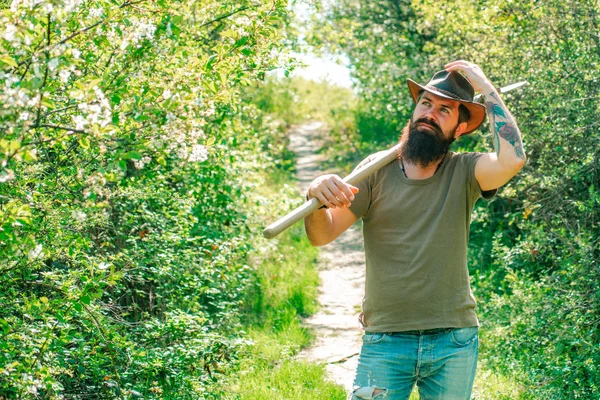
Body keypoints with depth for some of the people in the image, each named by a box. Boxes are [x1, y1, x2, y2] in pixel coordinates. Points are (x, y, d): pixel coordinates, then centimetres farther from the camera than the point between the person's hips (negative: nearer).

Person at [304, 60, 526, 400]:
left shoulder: (464, 172, 0)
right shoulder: (378, 170, 1)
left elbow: (513, 159, -21)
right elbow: (322, 235, -4)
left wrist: (486, 89, -11)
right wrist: (317, 198, -27)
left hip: (454, 343, 0)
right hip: (385, 342, 0)